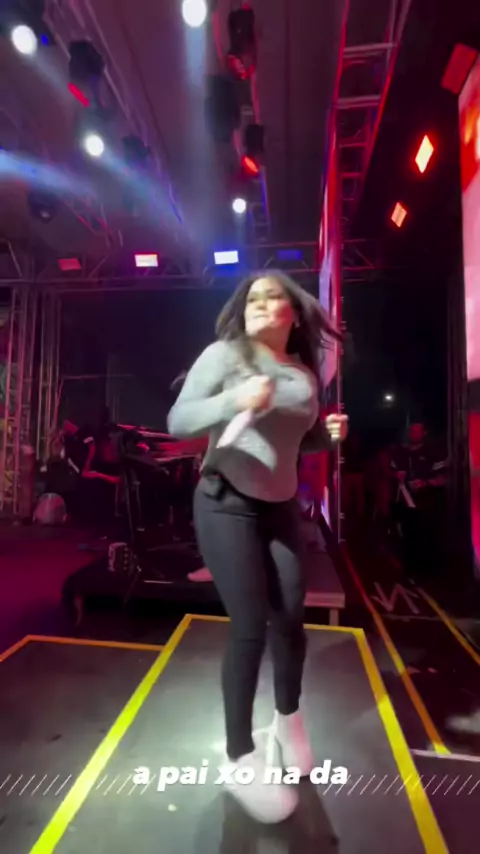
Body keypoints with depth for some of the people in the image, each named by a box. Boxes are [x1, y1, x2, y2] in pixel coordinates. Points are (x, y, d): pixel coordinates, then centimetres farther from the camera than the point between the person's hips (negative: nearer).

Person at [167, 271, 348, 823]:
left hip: (282, 507, 5)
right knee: (250, 626, -7)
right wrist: (233, 400, -31)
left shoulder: (306, 375, 7)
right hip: (226, 504, -5)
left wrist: (330, 435, -3)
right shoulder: (224, 355, -9)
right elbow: (177, 421, -15)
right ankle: (240, 757, 17)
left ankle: (288, 717, 38)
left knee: (290, 619, 9)